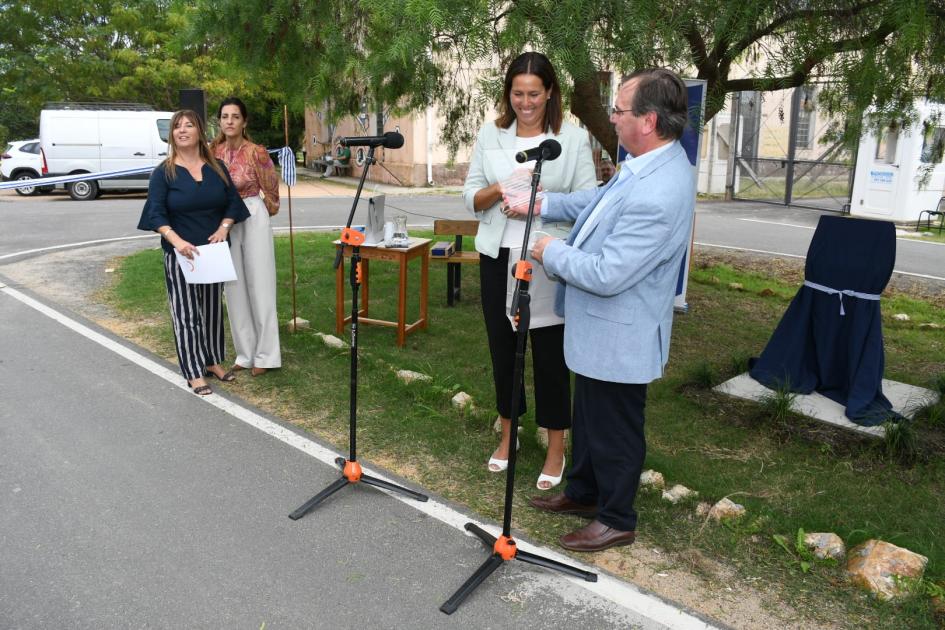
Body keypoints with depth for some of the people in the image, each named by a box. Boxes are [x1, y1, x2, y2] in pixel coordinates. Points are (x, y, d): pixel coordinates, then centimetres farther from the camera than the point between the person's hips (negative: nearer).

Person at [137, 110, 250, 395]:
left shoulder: (216, 168, 7)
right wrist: (177, 241, -27)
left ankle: (213, 361, 27)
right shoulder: (163, 172, -4)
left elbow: (233, 202, 8)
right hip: (180, 253, -4)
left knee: (213, 308, 12)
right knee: (186, 312, -1)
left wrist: (224, 228, -11)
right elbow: (156, 213, -11)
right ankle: (194, 373, 4)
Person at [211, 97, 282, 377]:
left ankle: (265, 355, 9)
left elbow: (271, 187, 1)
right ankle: (245, 353, 19)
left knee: (259, 286, 0)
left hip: (253, 219, -5)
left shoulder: (256, 152, -13)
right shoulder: (214, 151, 2)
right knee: (234, 288, 8)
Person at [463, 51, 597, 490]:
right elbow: (470, 197, 5)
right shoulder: (490, 135, 6)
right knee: (502, 346, 13)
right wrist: (501, 188, -14)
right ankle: (508, 434, 32)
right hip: (498, 257, 3)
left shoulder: (573, 138, -3)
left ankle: (556, 448, 19)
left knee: (550, 353, 3)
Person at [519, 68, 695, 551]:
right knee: (588, 416, 25)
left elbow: (605, 275, -31)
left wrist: (552, 252, -15)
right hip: (596, 328, 10)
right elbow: (599, 200, 18)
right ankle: (582, 492, 46)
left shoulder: (659, 195, -32)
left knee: (614, 429, 10)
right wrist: (540, 204, 11)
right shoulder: (645, 165, 0)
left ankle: (616, 520, 31)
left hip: (618, 336, -10)